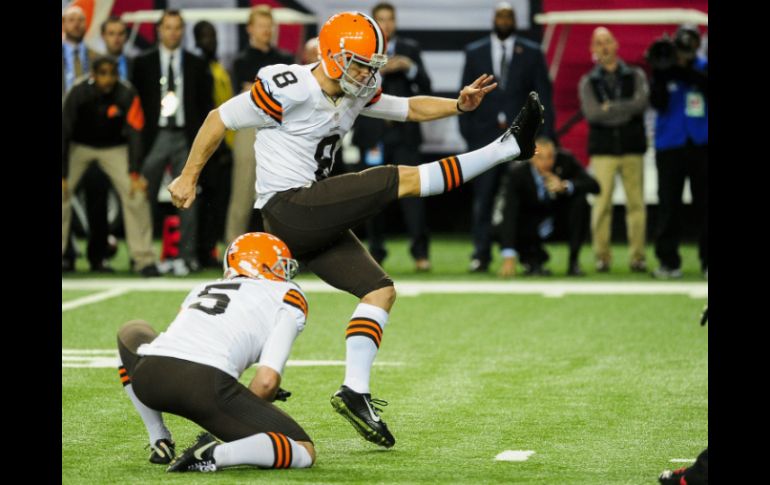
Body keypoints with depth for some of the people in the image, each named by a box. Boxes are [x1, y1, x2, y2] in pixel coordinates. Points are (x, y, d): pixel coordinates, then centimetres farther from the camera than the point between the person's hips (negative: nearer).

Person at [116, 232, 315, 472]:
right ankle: (216, 455, -17)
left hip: (148, 376, 5)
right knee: (303, 452, 6)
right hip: (206, 384, -5)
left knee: (132, 333, 42)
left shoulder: (203, 288, 33)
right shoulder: (288, 297, 16)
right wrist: (240, 415, 21)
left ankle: (160, 442, 29)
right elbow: (267, 380, 3)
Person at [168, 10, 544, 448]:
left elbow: (410, 108, 19)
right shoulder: (288, 90, -14)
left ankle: (356, 391, 3)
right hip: (290, 210, -9)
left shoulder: (357, 94, 11)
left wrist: (459, 105, 0)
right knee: (403, 179, -10)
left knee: (380, 290, 4)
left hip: (316, 222, 10)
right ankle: (510, 147, -5)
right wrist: (189, 177, -1)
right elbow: (221, 119, -6)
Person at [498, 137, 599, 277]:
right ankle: (535, 257, 4)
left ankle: (573, 262, -13)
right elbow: (510, 214, -33)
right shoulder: (518, 174, -26)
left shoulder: (565, 159, -20)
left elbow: (594, 186, -23)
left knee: (580, 200, -29)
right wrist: (509, 258, -42)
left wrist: (565, 186, -42)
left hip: (561, 216, 2)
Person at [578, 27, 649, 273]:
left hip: (632, 149, 1)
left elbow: (641, 102, -9)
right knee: (602, 204, -6)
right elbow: (591, 112, -8)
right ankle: (602, 257, -1)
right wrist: (625, 110, -8)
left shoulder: (635, 76, 10)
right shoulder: (588, 82, 9)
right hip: (603, 151, -1)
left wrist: (610, 108, -8)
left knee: (636, 204, -2)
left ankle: (637, 257, 2)